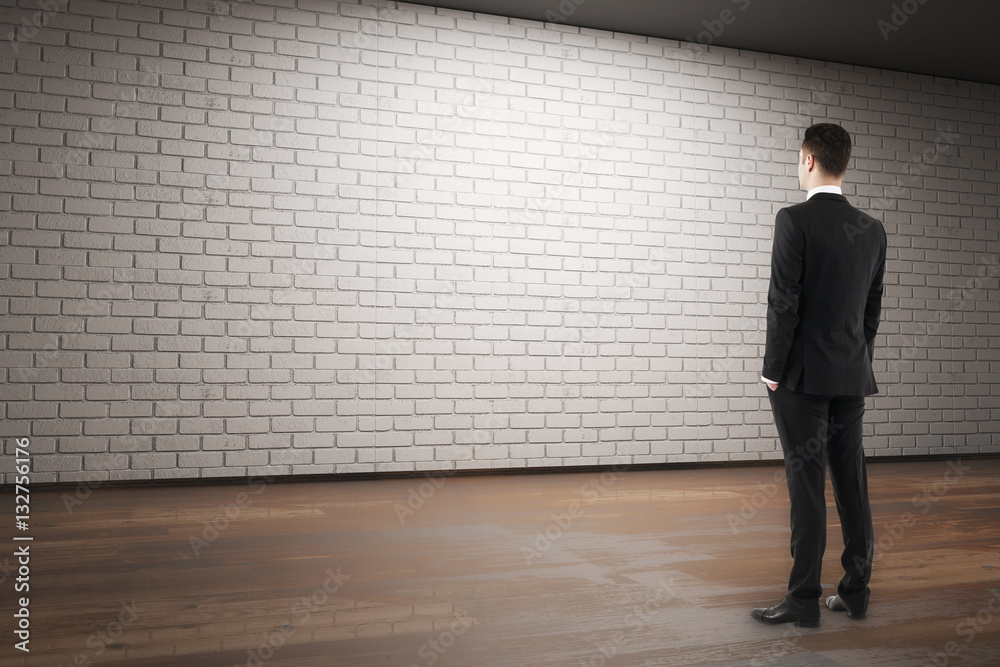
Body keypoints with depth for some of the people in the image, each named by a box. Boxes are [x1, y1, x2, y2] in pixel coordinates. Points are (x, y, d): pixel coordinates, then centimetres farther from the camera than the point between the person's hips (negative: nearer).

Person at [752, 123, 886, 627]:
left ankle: (804, 599, 3)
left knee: (807, 483, -3)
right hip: (851, 377, 6)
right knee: (851, 480, 11)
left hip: (802, 376, -6)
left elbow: (784, 302, -15)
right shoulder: (872, 229, 9)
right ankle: (855, 590, 21)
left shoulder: (795, 220, -11)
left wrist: (773, 371, -8)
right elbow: (873, 307, 13)